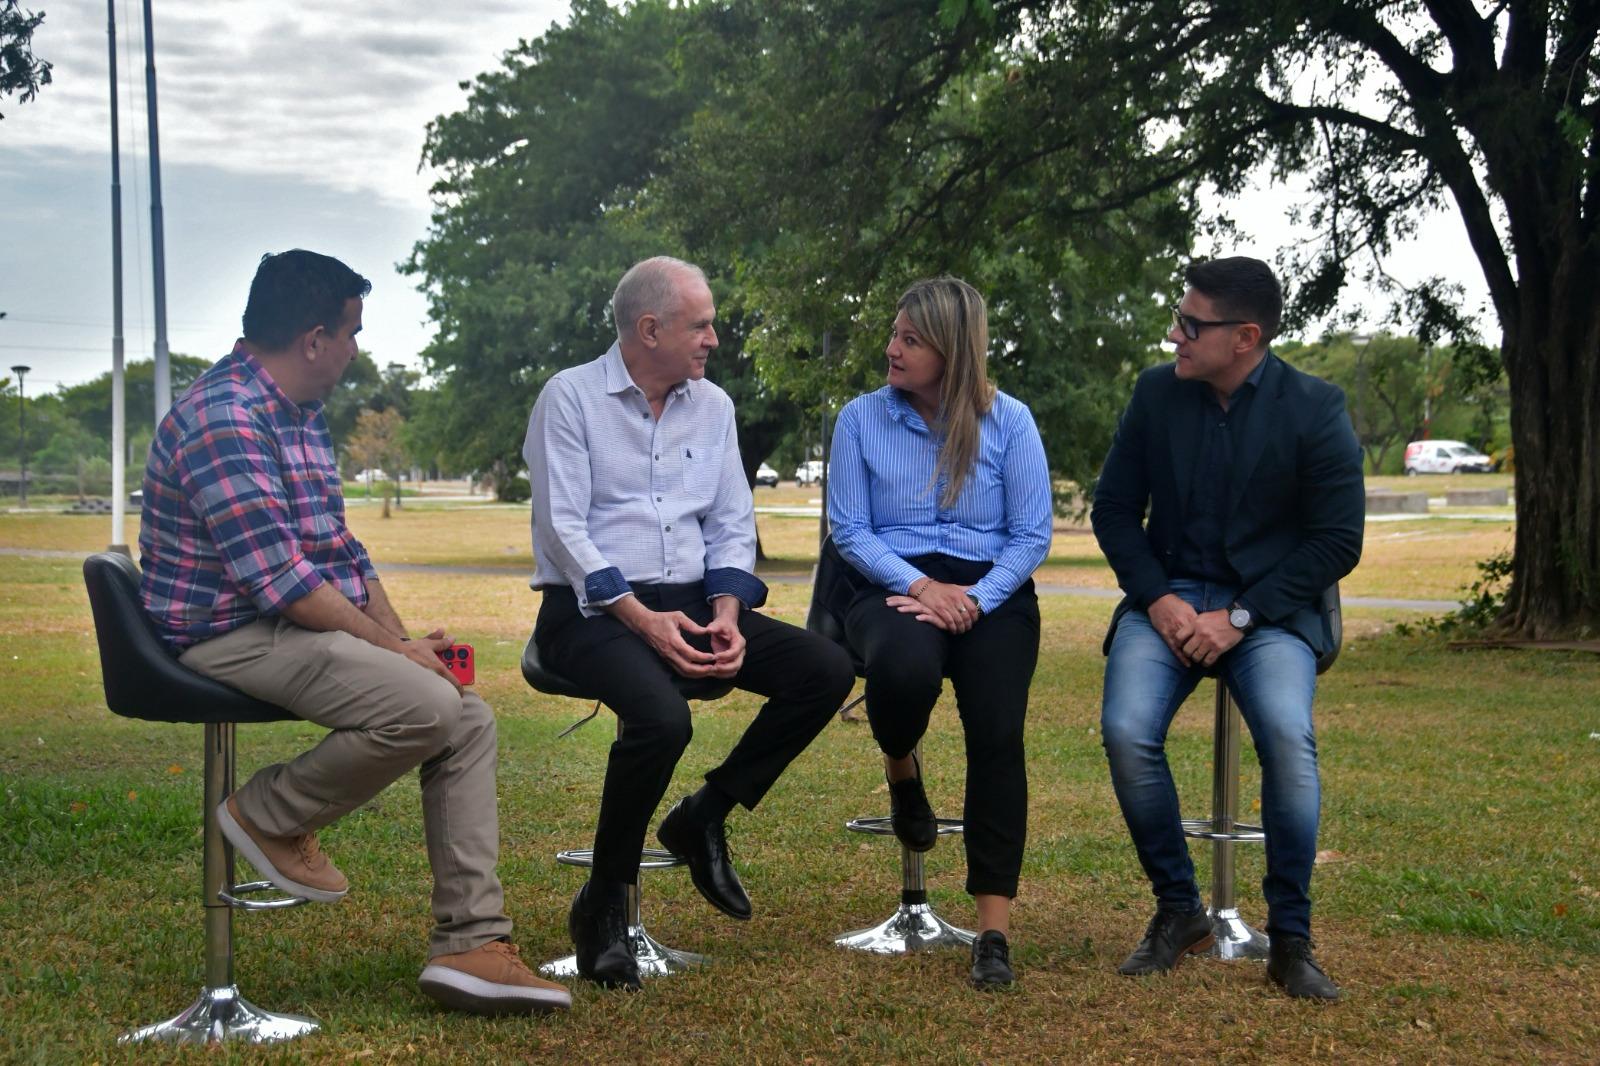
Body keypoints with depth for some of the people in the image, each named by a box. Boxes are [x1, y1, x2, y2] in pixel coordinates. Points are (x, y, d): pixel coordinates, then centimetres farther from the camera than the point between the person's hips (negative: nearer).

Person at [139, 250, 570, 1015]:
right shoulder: (224, 419, -18)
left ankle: (470, 944, -6)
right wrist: (395, 651, -16)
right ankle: (270, 816, -3)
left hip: (304, 628, 10)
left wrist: (403, 639, 6)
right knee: (423, 706, -28)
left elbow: (343, 552, 20)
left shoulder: (301, 418, 16)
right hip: (234, 635, -10)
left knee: (470, 721, -3)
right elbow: (280, 581, -23)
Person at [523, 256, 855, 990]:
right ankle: (603, 904, -14)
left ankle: (704, 817, 1)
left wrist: (726, 612, -7)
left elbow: (733, 524, 13)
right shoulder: (570, 397, -3)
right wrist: (642, 619, -20)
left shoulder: (713, 406, 14)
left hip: (689, 601, 6)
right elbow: (561, 528, -11)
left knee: (826, 669, -13)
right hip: (590, 608, -6)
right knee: (662, 716, -35)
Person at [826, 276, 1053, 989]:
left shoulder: (1008, 421, 4)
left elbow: (1032, 534, 1)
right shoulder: (861, 418, 7)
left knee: (997, 731, -24)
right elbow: (848, 529, 2)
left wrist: (974, 599, -15)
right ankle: (901, 769, 2)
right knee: (905, 667, -37)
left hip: (991, 591, 0)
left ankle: (994, 928, -19)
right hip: (893, 586, 0)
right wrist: (921, 585, -13)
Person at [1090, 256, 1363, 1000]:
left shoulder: (1315, 408, -6)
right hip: (1170, 596, 2)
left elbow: (1338, 541, -6)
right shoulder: (1156, 392, 2)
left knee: (1287, 733, -30)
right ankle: (1177, 911, -2)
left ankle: (1290, 939, -11)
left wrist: (1240, 617, -15)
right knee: (1127, 730, -25)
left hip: (1271, 604, -2)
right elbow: (1113, 511, 7)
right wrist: (1159, 600, -9)